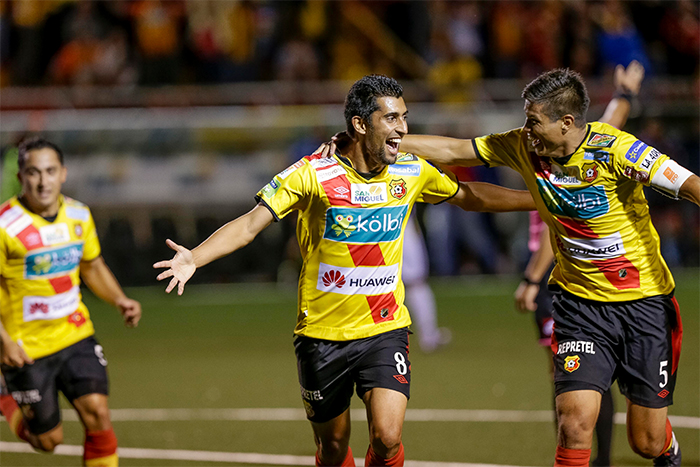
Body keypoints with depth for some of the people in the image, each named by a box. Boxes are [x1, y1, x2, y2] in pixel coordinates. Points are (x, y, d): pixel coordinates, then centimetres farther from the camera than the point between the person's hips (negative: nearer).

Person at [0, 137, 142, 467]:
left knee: (97, 413, -13)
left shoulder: (79, 215, 0)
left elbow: (93, 266, 17)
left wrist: (119, 300, -1)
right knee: (48, 440, 6)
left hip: (76, 336, 4)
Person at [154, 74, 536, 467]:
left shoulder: (412, 172, 0)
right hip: (323, 332, -2)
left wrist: (534, 199, 21)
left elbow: (467, 195, 19)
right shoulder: (313, 174, -13)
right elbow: (251, 224, -16)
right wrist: (194, 258, -30)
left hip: (386, 329, 2)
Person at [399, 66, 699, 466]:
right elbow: (451, 152, 4)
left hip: (646, 301, -3)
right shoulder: (523, 147, -5)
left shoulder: (614, 149, -20)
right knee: (575, 423, -19)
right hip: (580, 302, 3)